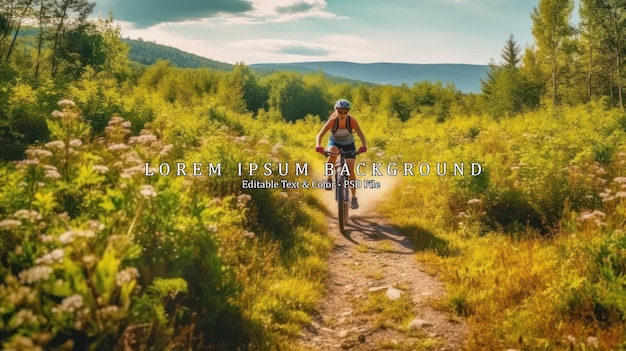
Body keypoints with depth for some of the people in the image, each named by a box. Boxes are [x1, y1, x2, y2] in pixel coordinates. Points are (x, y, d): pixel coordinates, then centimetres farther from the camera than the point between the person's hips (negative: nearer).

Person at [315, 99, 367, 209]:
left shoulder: (352, 121, -27)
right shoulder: (332, 121, -28)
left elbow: (361, 135, -35)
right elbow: (320, 134, -35)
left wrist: (364, 146, -55)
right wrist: (318, 145, -55)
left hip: (348, 144, 0)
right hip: (335, 142, 0)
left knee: (350, 171, -12)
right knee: (332, 152, -37)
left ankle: (354, 198, -1)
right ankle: (329, 179, -20)